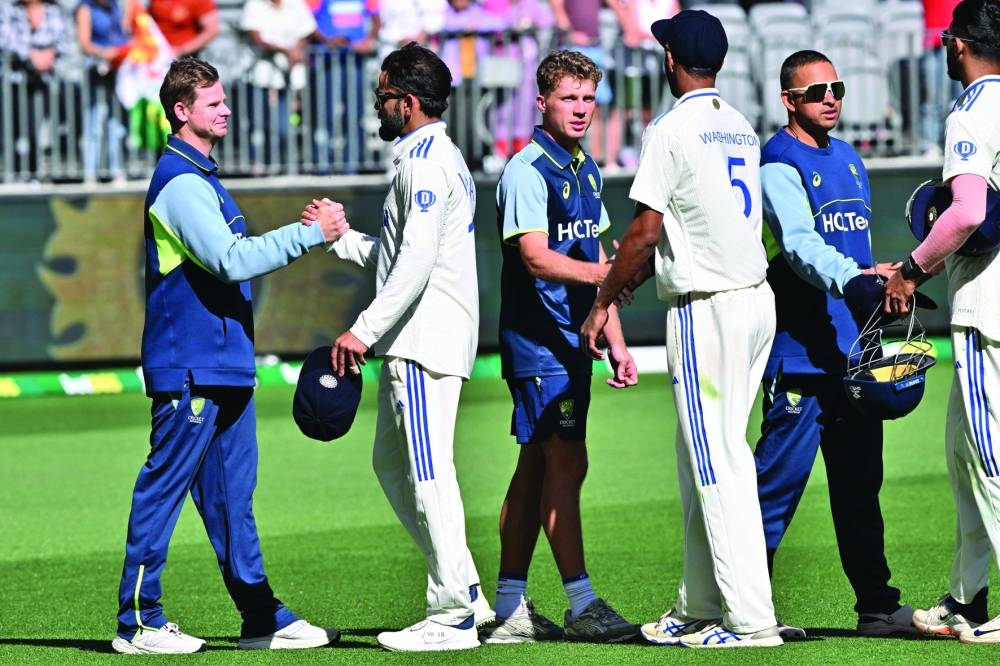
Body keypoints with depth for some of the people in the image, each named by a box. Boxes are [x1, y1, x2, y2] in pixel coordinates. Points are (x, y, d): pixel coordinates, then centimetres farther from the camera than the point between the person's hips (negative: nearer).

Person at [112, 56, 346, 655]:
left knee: (231, 493, 11)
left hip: (224, 366, 10)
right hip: (188, 365, -10)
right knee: (164, 488, -5)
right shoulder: (180, 183, -15)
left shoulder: (203, 179, 18)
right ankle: (138, 622, -2)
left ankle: (262, 616, 14)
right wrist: (310, 234, -21)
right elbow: (232, 260, -23)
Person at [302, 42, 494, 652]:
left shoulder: (426, 164, -13)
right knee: (392, 464, 16)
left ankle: (453, 618, -8)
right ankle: (467, 593, 17)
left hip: (425, 343, -11)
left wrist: (365, 330, -25)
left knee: (429, 474, -9)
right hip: (415, 343, 11)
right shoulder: (439, 159, 21)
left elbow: (415, 263, -23)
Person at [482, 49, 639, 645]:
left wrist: (617, 343, 18)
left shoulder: (587, 170, 16)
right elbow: (537, 258, -22)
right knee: (566, 464, -10)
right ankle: (582, 605, -9)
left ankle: (511, 607, 12)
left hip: (574, 338, 9)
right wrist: (599, 272, -38)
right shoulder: (528, 170, -12)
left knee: (537, 467, 9)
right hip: (538, 338, -9)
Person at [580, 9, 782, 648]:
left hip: (707, 308, -8)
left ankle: (752, 617, -11)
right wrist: (639, 270, 28)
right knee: (703, 461, 15)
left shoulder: (672, 129, -11)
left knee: (718, 465, -8)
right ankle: (698, 611, 19)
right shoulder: (741, 128, 14)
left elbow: (645, 231, -13)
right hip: (756, 300, 8)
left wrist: (604, 302, -2)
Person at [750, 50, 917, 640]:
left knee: (860, 481, 11)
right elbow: (801, 245, -23)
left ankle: (877, 606, 16)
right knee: (781, 480, -9)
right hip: (801, 352, -8)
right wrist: (850, 278, -39)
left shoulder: (850, 162, 19)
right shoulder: (781, 165, -7)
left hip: (854, 351, 8)